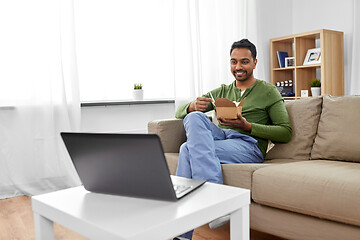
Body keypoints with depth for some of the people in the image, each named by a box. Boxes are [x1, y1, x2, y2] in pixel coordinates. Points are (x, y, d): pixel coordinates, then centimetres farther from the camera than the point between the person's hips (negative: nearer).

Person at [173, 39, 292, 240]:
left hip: (248, 144, -5)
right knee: (195, 117, -28)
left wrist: (247, 126, -11)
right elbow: (179, 112, 19)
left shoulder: (268, 91, 12)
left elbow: (286, 133, 2)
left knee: (188, 150, -28)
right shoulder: (221, 92, 24)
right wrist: (193, 106, -7)